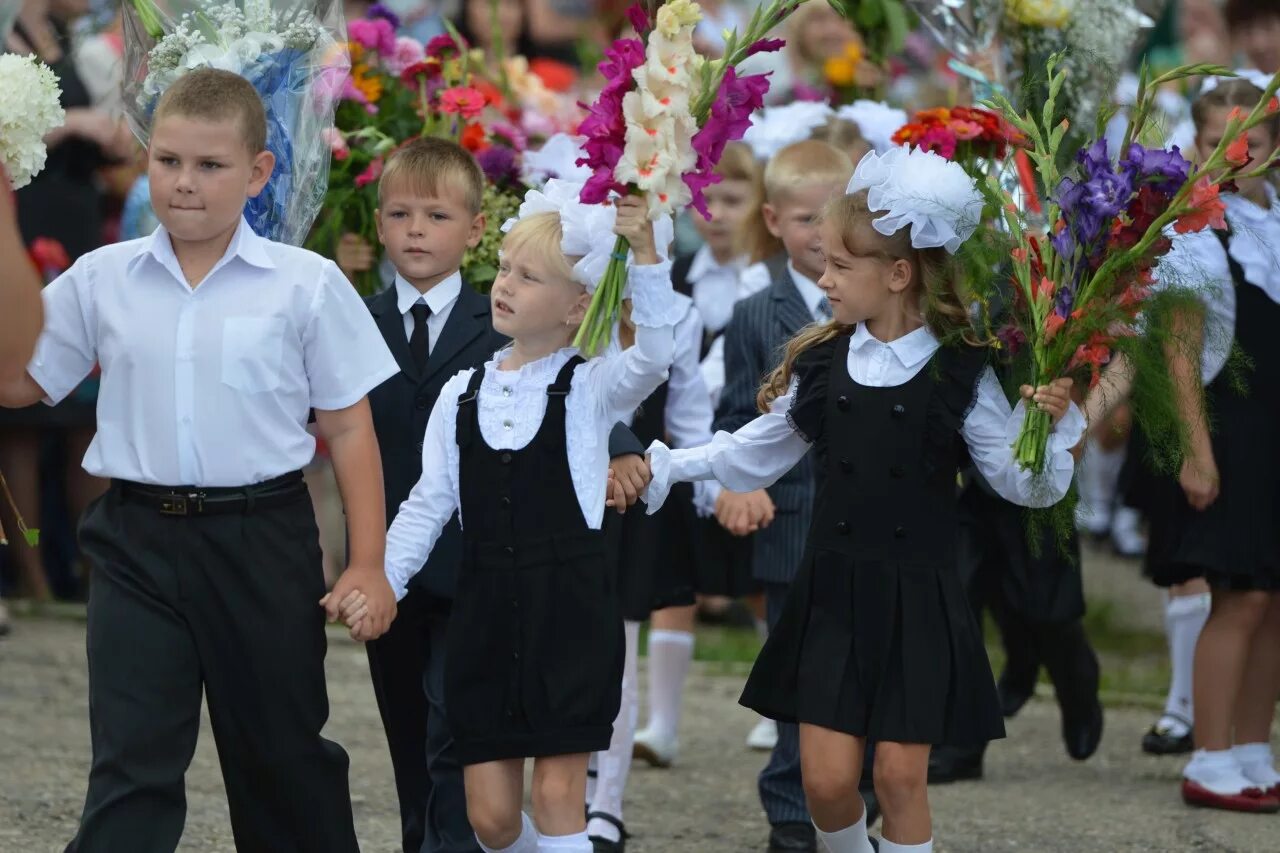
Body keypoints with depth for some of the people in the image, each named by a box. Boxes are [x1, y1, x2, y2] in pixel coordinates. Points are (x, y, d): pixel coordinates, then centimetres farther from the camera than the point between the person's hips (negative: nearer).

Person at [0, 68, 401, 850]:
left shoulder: (306, 285, -4)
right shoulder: (103, 280, 1)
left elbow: (348, 427, 0)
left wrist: (367, 564, -3)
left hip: (262, 538, -1)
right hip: (139, 540, 1)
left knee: (284, 751, 15)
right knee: (131, 764, -4)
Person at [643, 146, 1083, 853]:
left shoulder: (960, 374, -6)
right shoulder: (819, 363, 2)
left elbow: (1026, 485, -4)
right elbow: (753, 456, 14)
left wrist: (1050, 425, -22)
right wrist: (663, 468, 9)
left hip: (917, 602, -3)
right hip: (833, 595, 3)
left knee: (901, 779, 0)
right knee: (826, 780, -1)